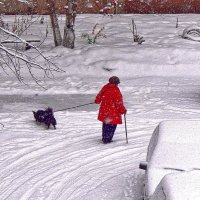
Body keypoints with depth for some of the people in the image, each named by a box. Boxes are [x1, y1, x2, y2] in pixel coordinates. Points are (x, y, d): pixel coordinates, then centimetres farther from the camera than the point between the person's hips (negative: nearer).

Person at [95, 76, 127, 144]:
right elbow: (119, 102, -18)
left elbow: (99, 96, 16)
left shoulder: (105, 88, 0)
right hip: (113, 112, -7)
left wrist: (97, 101, 37)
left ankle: (104, 138, 33)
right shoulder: (116, 90, -20)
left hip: (104, 110, 7)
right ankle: (107, 139, 7)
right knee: (112, 125, 5)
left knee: (105, 124, 22)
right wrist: (123, 110, -6)